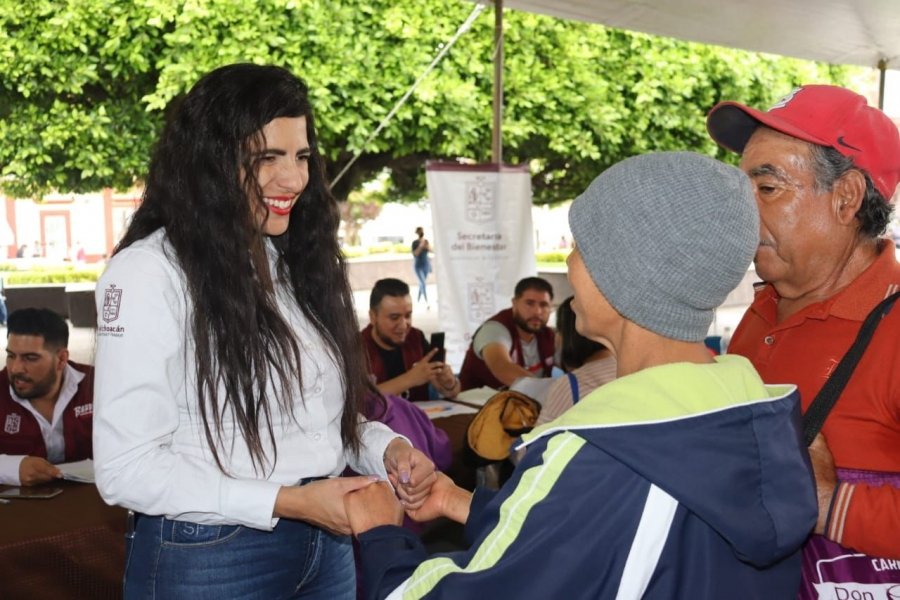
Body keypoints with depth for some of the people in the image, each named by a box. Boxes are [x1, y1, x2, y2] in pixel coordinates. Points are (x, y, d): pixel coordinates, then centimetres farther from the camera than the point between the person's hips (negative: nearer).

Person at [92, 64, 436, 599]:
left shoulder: (302, 263, 8)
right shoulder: (150, 271, -15)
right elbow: (126, 468, -18)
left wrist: (386, 448, -7)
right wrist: (284, 501, -22)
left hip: (327, 545, 7)